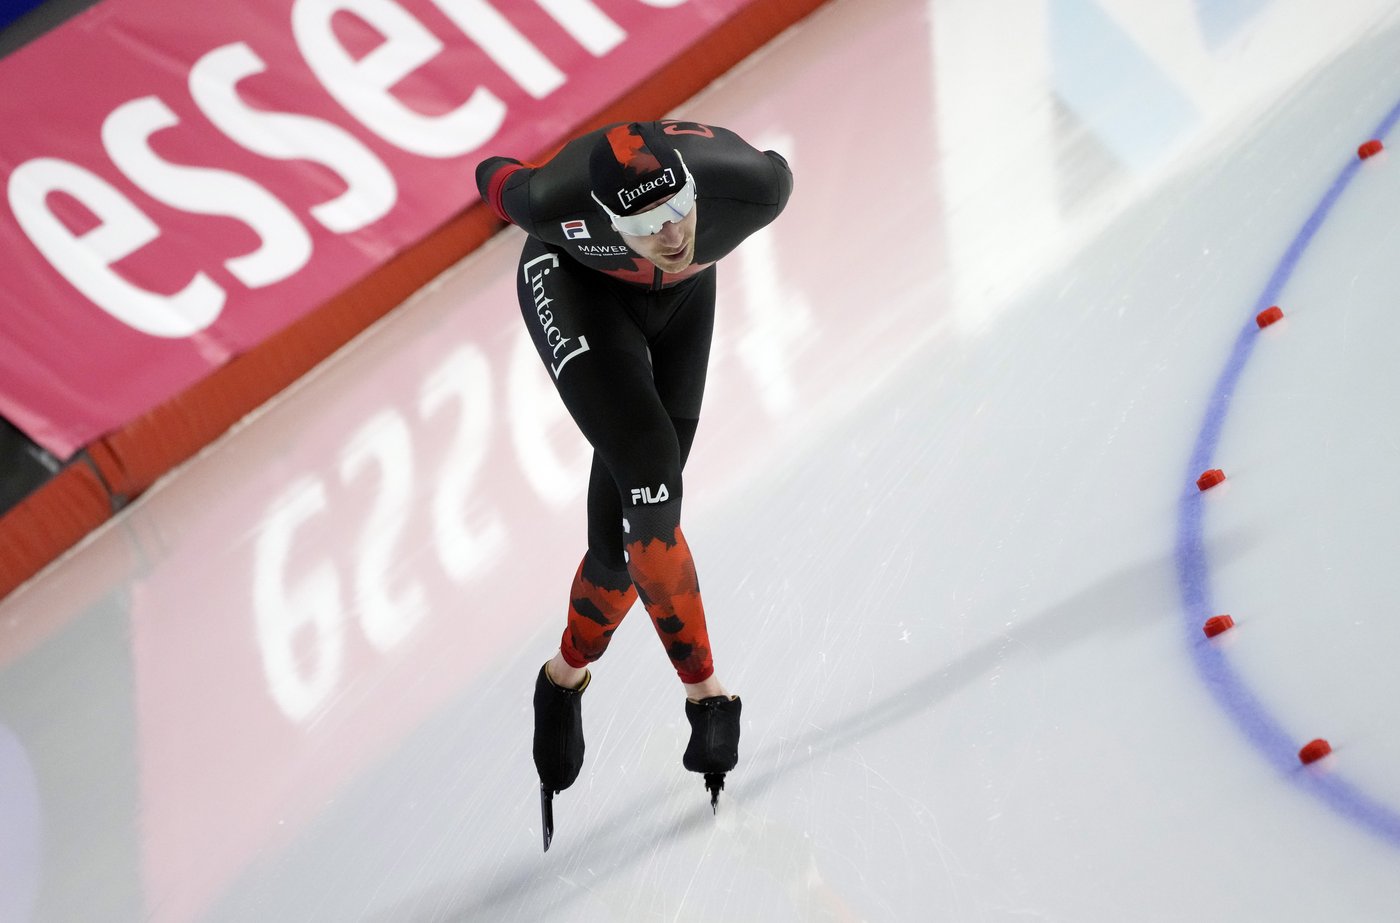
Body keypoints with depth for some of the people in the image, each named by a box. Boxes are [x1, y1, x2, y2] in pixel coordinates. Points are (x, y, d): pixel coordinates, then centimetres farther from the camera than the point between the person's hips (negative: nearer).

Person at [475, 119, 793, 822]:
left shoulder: (752, 184, -37)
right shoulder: (556, 199, -40)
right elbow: (493, 179, -15)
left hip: (682, 296, 3)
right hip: (574, 284, -3)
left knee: (628, 520, 1)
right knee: (649, 476, -21)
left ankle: (566, 677, 23)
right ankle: (705, 693, -9)